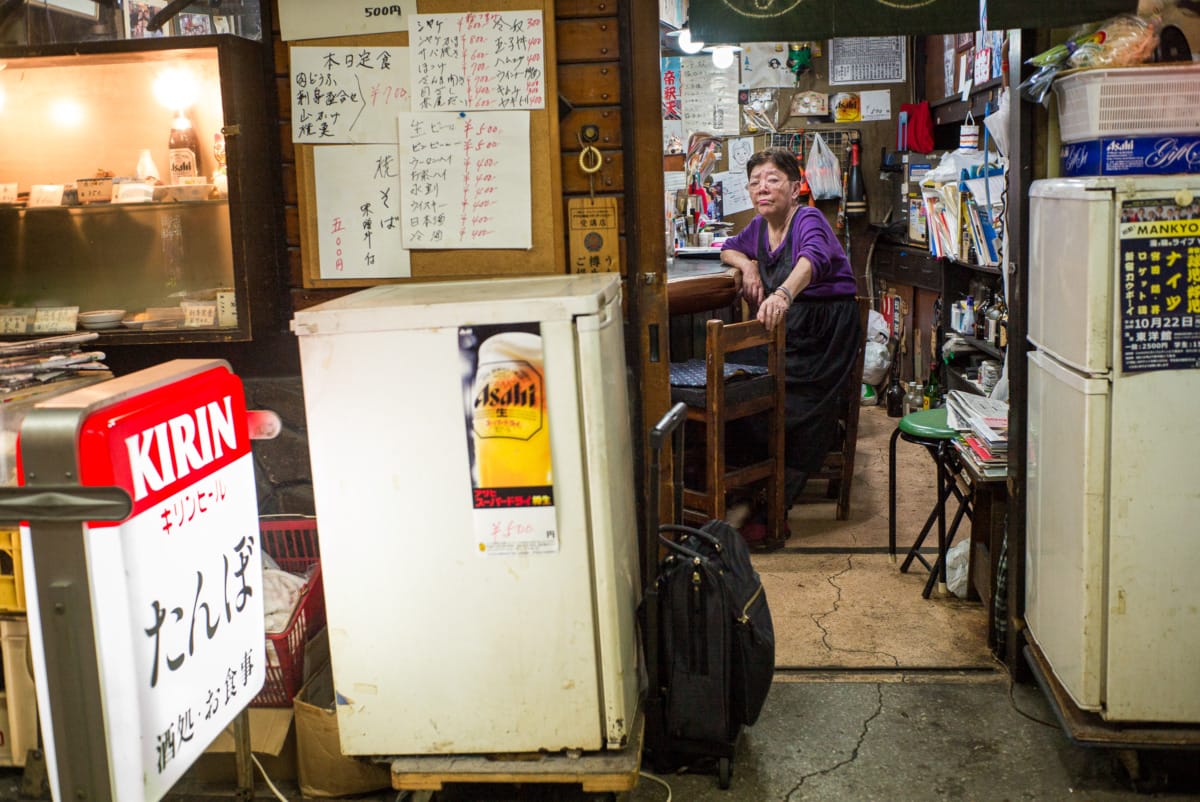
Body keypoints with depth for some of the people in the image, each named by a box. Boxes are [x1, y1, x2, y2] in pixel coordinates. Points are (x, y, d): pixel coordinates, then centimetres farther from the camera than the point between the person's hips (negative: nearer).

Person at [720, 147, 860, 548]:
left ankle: (770, 513, -12)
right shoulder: (759, 227, 11)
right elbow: (729, 249, 32)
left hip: (825, 332, -7)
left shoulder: (808, 219, -12)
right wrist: (748, 266, 6)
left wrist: (783, 294, -57)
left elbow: (813, 258, -35)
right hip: (785, 332, 7)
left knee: (801, 418, -17)